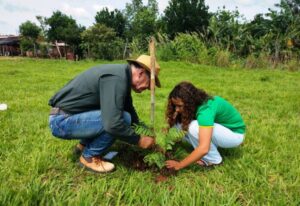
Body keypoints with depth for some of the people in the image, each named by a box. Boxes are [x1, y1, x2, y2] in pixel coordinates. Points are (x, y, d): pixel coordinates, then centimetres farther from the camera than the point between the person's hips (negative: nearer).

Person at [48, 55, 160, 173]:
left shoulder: (122, 75, 7)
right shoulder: (117, 78, -24)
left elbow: (128, 109, 19)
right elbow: (113, 123, -32)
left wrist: (144, 132, 16)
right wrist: (139, 140, -16)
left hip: (69, 115, 10)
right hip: (62, 121, -10)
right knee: (123, 119, -22)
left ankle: (84, 145, 17)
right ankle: (89, 156, -3)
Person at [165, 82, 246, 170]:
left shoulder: (205, 109, -35)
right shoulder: (195, 103, -14)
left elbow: (204, 149, -42)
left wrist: (179, 165, -33)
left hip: (234, 134, -7)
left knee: (194, 127, -33)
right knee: (179, 123, -11)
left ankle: (213, 159, -11)